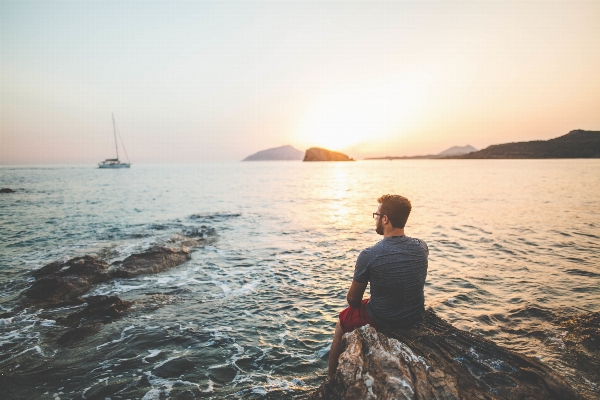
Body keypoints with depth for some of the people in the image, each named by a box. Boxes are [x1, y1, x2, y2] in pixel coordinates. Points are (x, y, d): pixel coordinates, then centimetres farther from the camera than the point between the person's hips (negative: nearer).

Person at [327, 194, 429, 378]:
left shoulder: (369, 255, -26)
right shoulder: (422, 247, -11)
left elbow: (353, 299, -12)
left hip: (381, 321, -5)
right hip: (416, 317, 6)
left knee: (341, 322, 23)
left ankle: (331, 377, 40)